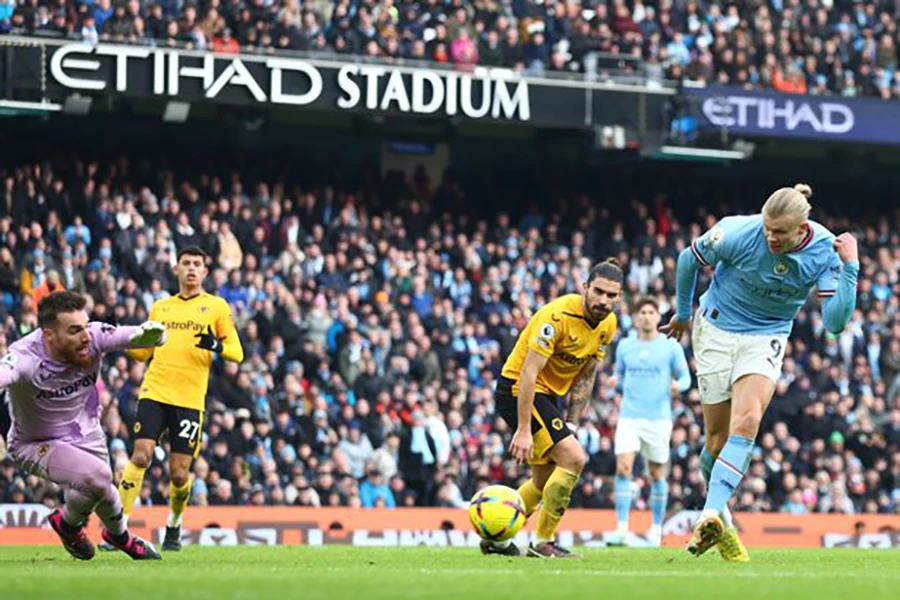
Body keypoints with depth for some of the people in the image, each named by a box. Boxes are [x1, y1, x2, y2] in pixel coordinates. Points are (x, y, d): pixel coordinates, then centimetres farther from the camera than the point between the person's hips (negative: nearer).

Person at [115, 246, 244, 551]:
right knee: (140, 456, -14)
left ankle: (174, 526, 25)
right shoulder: (160, 307, 17)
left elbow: (237, 353, 3)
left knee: (179, 473, -2)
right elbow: (144, 351, 23)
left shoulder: (216, 306, 8)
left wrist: (216, 345, -18)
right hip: (154, 392, 2)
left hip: (190, 400, -2)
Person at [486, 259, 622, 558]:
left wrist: (571, 425, 3)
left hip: (547, 395, 9)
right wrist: (523, 430, -29)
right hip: (517, 389, -9)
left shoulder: (608, 323, -1)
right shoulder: (558, 316, -26)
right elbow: (528, 372, -27)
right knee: (573, 458, -20)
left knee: (545, 483, 13)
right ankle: (543, 543, -11)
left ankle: (496, 537, 27)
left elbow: (585, 377, 9)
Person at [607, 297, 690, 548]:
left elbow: (685, 376, 5)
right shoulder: (624, 346, 9)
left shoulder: (670, 346, 2)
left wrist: (678, 385, -18)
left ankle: (657, 528, 20)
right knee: (623, 467, -14)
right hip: (629, 416, 1)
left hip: (658, 417, -1)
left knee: (657, 473, 6)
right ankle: (622, 527, -15)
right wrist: (616, 382, -2)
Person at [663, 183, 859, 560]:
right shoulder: (738, 234, -23)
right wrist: (682, 313, 10)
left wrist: (850, 268, -34)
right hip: (717, 329, 0)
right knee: (718, 436, 1)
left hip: (767, 338, 0)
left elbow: (835, 322, -23)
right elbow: (689, 259, -3)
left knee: (746, 422, -23)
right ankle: (718, 508, 24)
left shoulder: (825, 251, -18)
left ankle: (709, 516, -29)